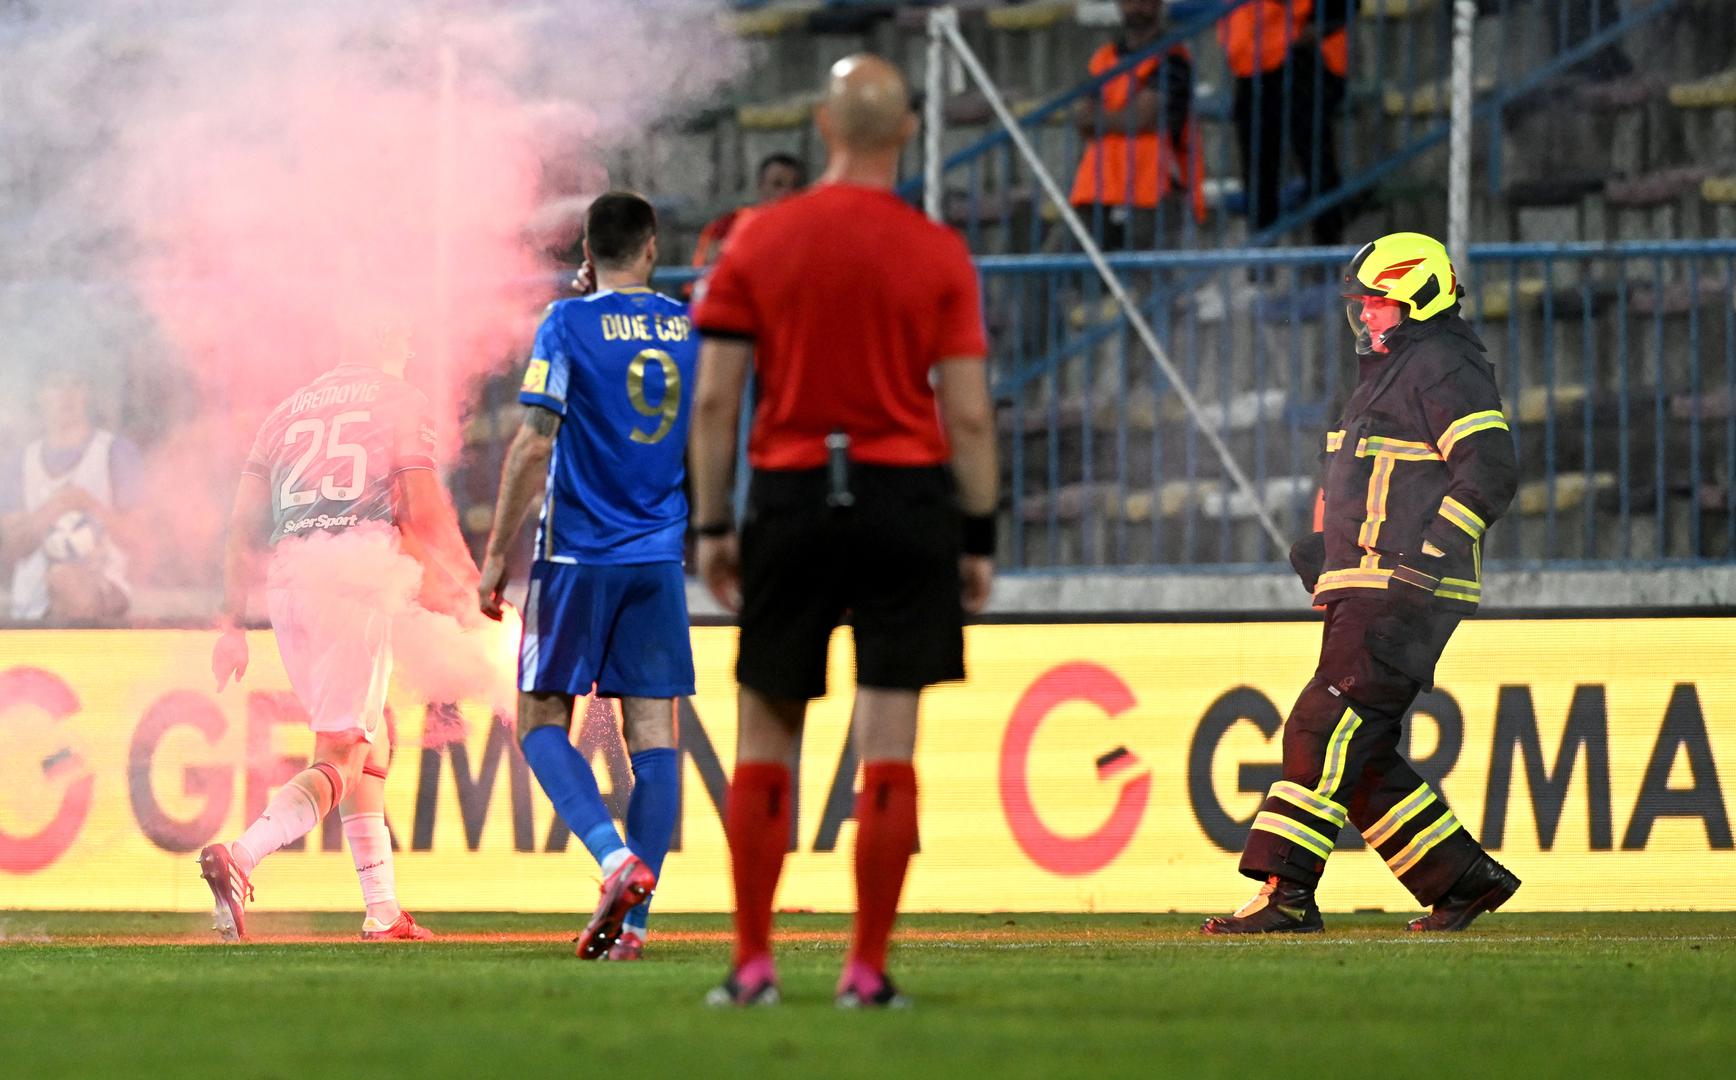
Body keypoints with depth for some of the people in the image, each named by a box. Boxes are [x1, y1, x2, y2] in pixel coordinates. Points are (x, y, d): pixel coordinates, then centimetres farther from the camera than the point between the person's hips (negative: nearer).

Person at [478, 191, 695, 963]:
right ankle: (632, 920, -3)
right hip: (661, 555, 4)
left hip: (579, 554, -4)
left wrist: (497, 552, -7)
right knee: (652, 733, 2)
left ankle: (616, 857, -18)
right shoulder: (692, 328, 7)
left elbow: (534, 444, -12)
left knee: (542, 721, 4)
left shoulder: (570, 325, -6)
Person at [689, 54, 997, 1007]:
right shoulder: (938, 255, -1)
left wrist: (711, 525, 6)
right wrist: (980, 537, 5)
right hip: (905, 500, -1)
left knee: (766, 739, 9)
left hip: (790, 498, 1)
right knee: (888, 744, 0)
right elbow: (969, 415, -3)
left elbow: (714, 400, -1)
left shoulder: (758, 243, 1)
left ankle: (753, 964, 6)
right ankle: (867, 967, -2)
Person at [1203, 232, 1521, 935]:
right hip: (1366, 593, 11)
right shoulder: (1389, 371, 24)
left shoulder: (1443, 365, -8)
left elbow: (1489, 468, -19)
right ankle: (1464, 877, 12)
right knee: (1361, 755, 8)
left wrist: (1424, 550, -24)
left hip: (1405, 595, -11)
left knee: (1323, 731, -16)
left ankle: (1285, 894, -19)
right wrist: (1329, 549, 19)